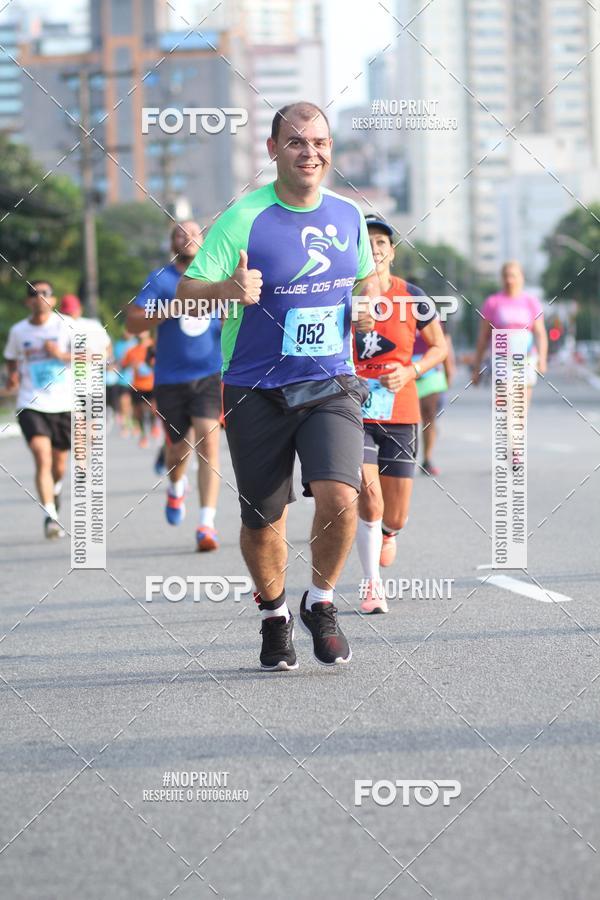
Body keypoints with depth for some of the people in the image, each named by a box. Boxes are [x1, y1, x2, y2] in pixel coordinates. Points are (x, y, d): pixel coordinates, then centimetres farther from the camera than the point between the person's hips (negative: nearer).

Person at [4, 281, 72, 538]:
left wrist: (61, 355, -18)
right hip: (31, 405, -1)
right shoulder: (18, 331, 4)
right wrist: (13, 376, 2)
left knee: (59, 464, 14)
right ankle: (50, 516, -23)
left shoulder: (64, 326, -2)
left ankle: (55, 488, 49)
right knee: (42, 459, -20)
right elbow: (11, 359, 22)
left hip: (63, 405, 1)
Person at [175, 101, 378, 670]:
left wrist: (368, 304, -1)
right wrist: (226, 290, -32)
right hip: (256, 393, -2)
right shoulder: (244, 217, -9)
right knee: (263, 522, 6)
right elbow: (186, 292, -10)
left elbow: (368, 275, 22)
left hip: (332, 387, 2)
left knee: (338, 496, -20)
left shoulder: (348, 215, 4)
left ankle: (321, 603, 6)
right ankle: (274, 615, 35)